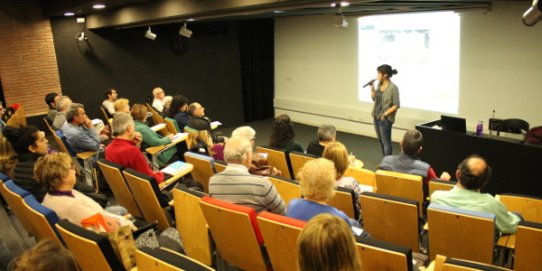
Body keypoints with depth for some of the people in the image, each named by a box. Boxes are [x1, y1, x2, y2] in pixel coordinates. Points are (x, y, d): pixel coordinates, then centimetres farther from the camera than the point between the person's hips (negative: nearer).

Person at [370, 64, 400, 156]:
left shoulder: (393, 88, -16)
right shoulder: (379, 84, 5)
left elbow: (396, 105, -16)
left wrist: (385, 114, -16)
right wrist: (372, 89, -2)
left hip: (385, 119, -8)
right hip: (376, 117, 8)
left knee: (386, 142, -1)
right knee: (380, 141, 16)